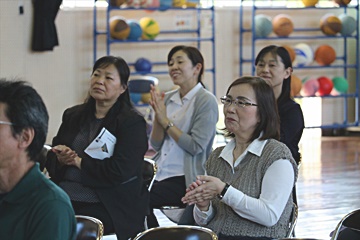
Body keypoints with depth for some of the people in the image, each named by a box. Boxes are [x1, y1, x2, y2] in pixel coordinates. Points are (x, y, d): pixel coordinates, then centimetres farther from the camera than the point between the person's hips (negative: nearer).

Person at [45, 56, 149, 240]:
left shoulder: (132, 123, -1)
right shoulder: (72, 116, 17)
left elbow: (119, 171, -13)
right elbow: (51, 161, 18)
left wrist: (78, 161, -5)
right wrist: (61, 160, -6)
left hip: (106, 207, -5)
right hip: (63, 200, 5)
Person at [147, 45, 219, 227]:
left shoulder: (206, 101, -6)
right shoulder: (167, 99, 13)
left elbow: (196, 146, -14)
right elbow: (155, 144, 12)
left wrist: (166, 121, -10)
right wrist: (158, 115, -4)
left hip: (184, 180, -6)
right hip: (160, 175, 6)